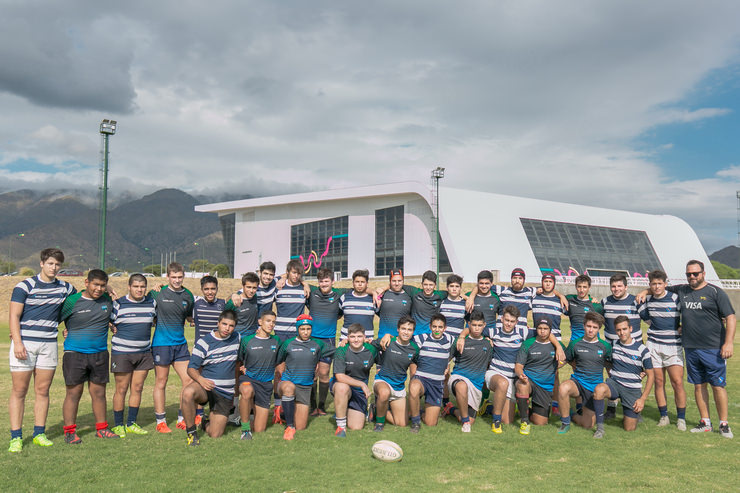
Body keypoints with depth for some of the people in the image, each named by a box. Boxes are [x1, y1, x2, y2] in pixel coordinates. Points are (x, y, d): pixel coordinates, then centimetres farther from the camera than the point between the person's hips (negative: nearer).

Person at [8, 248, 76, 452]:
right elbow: (14, 316, -7)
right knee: (19, 391, 0)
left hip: (49, 344, 4)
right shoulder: (25, 286, -3)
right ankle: (16, 437, 6)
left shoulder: (65, 288, 9)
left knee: (43, 391, 7)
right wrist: (17, 342, -16)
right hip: (25, 343, -3)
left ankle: (39, 433, 15)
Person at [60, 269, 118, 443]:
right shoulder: (72, 301, -7)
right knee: (74, 392, 0)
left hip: (100, 354, 4)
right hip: (75, 353, -4)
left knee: (99, 392, 10)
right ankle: (69, 431, 12)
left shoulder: (107, 300, 6)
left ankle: (101, 429, 20)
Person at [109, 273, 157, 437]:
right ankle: (118, 425, 13)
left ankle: (132, 424, 19)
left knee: (137, 388, 7)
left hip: (144, 352, 4)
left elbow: (156, 319, 26)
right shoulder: (118, 304, -5)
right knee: (121, 389, 1)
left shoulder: (152, 303, 7)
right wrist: (114, 329, -8)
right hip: (122, 352, -4)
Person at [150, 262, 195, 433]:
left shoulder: (188, 295, 6)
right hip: (161, 343, -4)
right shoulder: (158, 293, -7)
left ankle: (182, 419, 17)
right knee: (161, 383, 4)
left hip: (180, 343, 4)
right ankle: (160, 421, 16)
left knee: (188, 380, 3)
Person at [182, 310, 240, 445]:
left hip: (226, 393, 3)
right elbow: (191, 368, -10)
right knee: (188, 393, -39)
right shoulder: (204, 342, -6)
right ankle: (191, 432, -16)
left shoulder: (237, 338, 5)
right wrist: (200, 379, -30)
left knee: (214, 435, -2)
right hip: (206, 385, -2)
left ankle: (206, 424, 36)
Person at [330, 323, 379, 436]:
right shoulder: (341, 351, -16)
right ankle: (341, 427, -24)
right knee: (342, 387, -40)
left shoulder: (372, 350, -6)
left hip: (360, 391, 3)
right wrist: (362, 384, -26)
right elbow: (340, 376, -24)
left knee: (356, 427, -6)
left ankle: (345, 412, 29)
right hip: (339, 385, -3)